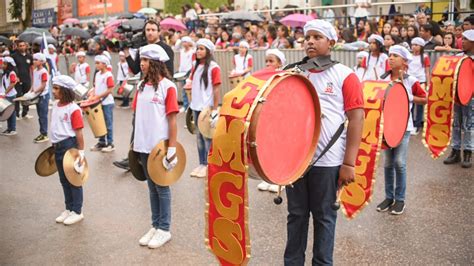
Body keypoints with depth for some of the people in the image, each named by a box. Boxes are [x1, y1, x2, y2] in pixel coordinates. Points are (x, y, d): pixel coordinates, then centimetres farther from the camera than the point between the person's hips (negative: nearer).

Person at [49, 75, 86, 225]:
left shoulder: (73, 109, -16)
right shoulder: (55, 105, 8)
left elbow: (79, 132, -16)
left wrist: (81, 151, -16)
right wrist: (54, 146, 18)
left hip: (70, 146, -8)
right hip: (58, 146, 8)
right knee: (64, 180, 16)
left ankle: (77, 212, 15)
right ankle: (69, 209, 29)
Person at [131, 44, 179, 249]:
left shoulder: (167, 86, -10)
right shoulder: (141, 86, 8)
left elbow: (172, 119, -12)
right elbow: (138, 115, 12)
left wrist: (172, 149, -15)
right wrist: (135, 141, 11)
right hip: (144, 146, 6)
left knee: (162, 187, 5)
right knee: (152, 187, 15)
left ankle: (164, 229, 17)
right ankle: (155, 226, 27)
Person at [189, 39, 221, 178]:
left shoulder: (214, 67, -9)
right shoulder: (196, 67, 11)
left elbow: (216, 89, -12)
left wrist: (214, 110, -15)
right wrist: (191, 104, 12)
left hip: (207, 108, -7)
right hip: (196, 107, 7)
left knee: (207, 136, 0)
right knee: (199, 136, 12)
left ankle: (208, 165, 11)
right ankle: (201, 164, 21)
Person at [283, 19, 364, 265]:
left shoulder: (344, 76, -3)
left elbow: (357, 118, -7)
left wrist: (349, 163, -11)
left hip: (328, 161, -3)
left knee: (324, 216, 10)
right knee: (296, 214, 14)